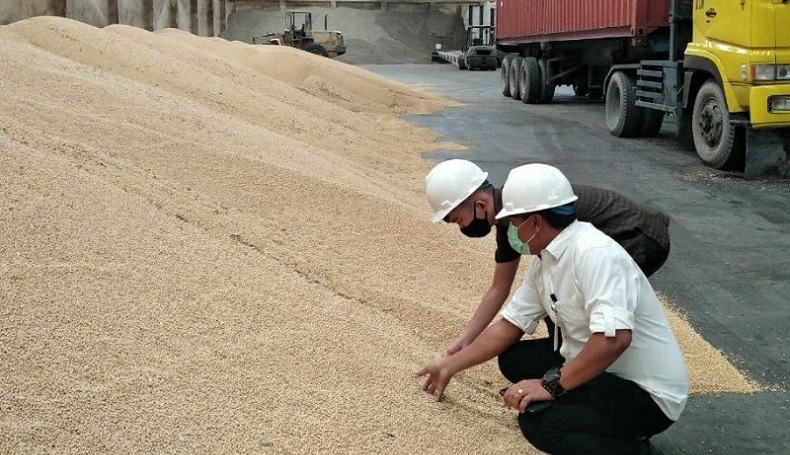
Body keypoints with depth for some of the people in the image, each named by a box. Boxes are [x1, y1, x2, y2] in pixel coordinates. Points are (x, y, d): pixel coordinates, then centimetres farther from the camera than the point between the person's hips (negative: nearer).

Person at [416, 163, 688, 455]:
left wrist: (552, 385, -28)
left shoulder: (595, 254, -25)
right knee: (513, 359, 13)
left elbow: (614, 339, -36)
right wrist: (450, 366, 18)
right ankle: (611, 428, 9)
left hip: (646, 391, -10)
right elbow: (509, 325, 14)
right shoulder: (543, 261, 4)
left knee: (537, 419, -27)